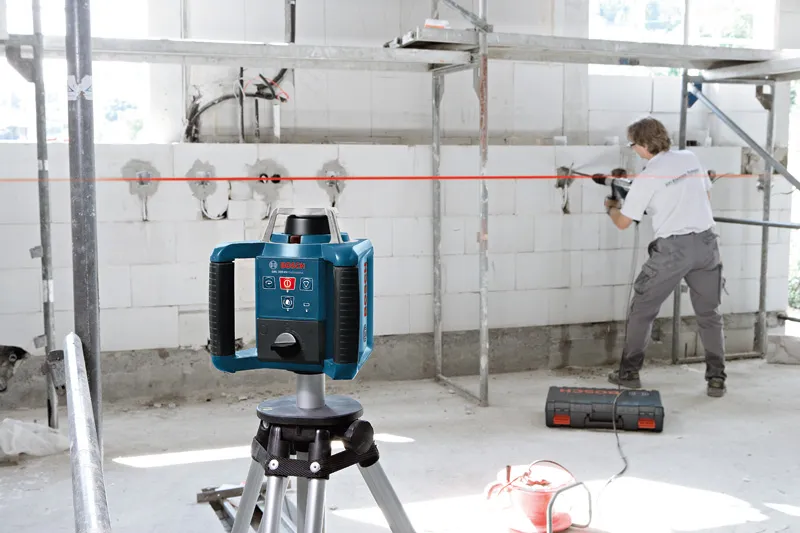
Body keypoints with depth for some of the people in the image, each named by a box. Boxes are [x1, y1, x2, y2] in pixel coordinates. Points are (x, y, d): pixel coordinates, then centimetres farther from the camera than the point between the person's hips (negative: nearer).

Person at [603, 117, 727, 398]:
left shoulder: (646, 178, -9)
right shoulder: (691, 158, 6)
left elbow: (623, 222, -1)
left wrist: (611, 207, 19)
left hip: (672, 248, -5)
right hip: (706, 243, 5)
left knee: (642, 310, 11)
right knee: (709, 314, 14)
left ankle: (629, 373, 16)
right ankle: (716, 379, 11)